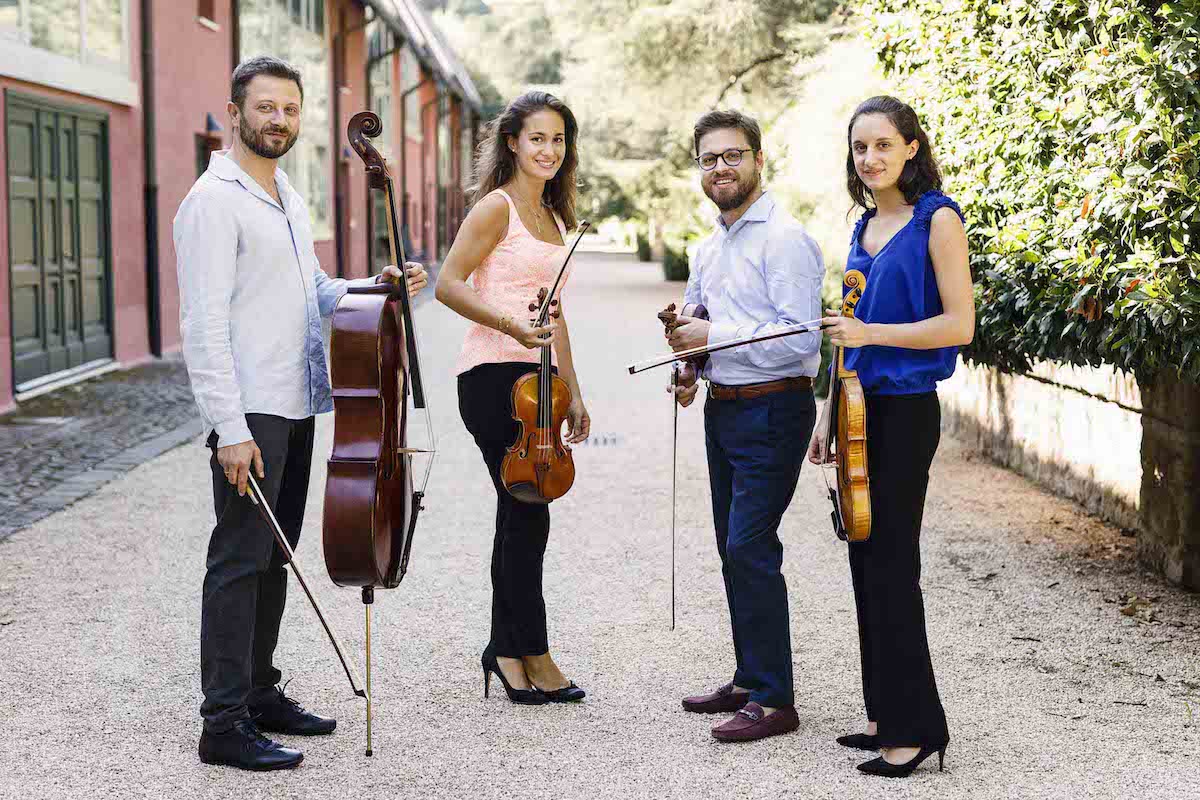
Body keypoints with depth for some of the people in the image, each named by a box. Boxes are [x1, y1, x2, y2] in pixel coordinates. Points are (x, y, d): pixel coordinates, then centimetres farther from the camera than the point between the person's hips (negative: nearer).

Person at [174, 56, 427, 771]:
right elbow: (205, 323, -18)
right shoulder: (215, 201, -12)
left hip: (297, 408, 9)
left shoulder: (288, 196, 16)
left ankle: (260, 693, 26)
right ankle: (224, 725, 0)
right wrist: (230, 428, -22)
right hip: (250, 414, -9)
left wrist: (376, 287, 7)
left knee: (273, 557, 15)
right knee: (239, 563, -5)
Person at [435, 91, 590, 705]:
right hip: (492, 374, -8)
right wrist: (510, 325, -23)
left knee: (522, 515, 9)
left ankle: (508, 652, 17)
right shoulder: (497, 207, -6)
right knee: (527, 511, -6)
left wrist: (573, 394, 20)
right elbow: (448, 285, -12)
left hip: (535, 378, 8)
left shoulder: (554, 216, 18)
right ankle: (530, 651, 5)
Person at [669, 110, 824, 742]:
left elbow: (801, 338, -22)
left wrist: (713, 334, -18)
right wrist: (689, 365, 8)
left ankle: (773, 700, -5)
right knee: (734, 549, 14)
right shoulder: (708, 249, 14)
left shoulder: (785, 240, -14)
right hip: (722, 408, 9)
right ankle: (749, 679, 26)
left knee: (750, 548, -12)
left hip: (772, 411, -9)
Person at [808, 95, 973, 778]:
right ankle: (886, 714, 20)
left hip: (907, 412, -8)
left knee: (891, 565, -6)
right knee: (867, 563, 10)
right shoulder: (866, 228, 15)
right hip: (863, 409, 8)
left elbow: (959, 324, -14)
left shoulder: (937, 220, -8)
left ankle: (917, 726, 2)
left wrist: (870, 332, -18)